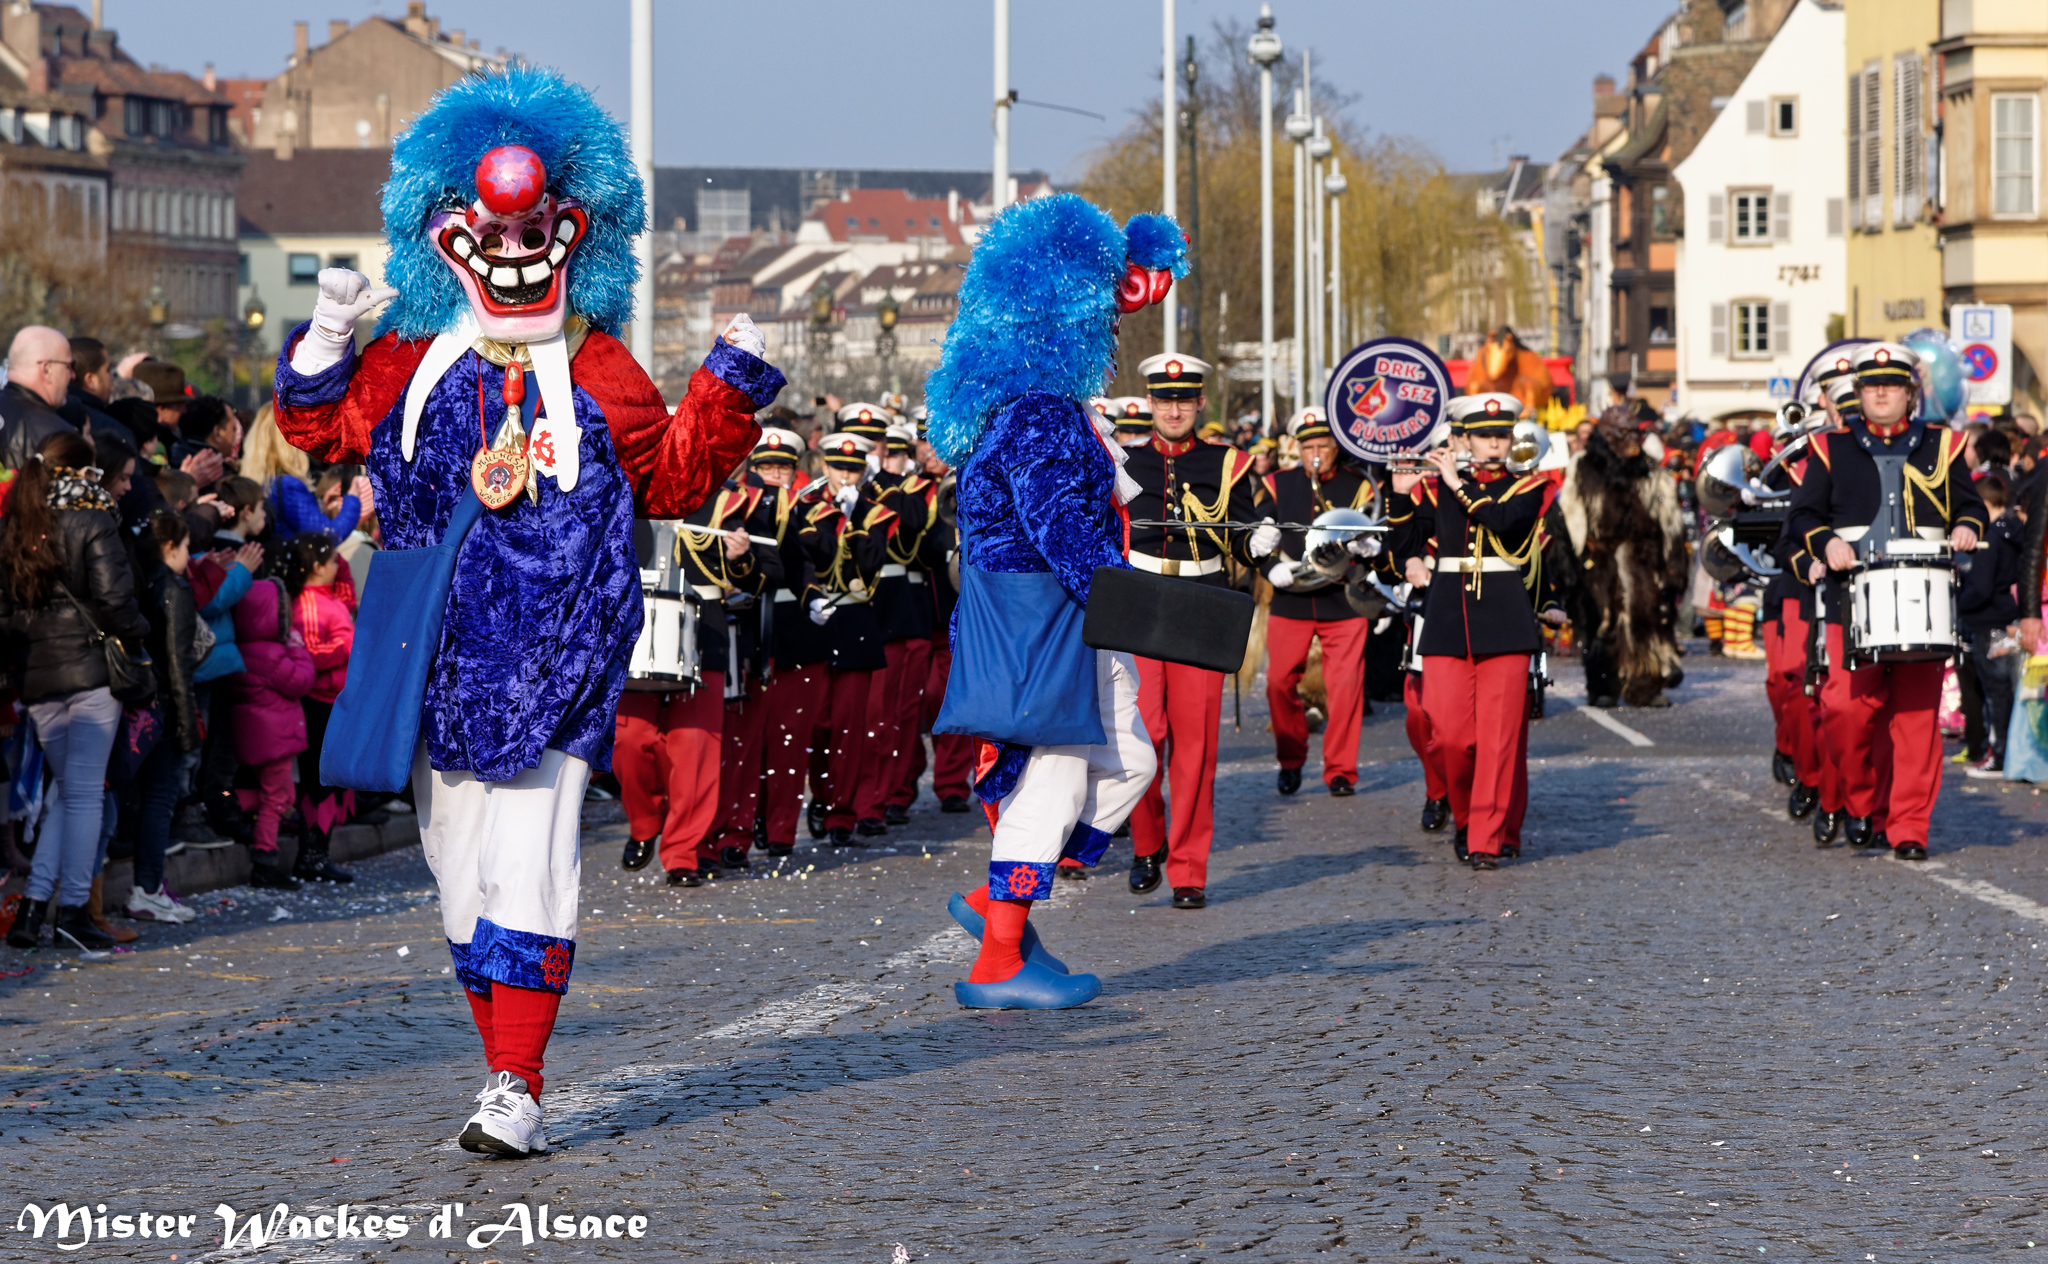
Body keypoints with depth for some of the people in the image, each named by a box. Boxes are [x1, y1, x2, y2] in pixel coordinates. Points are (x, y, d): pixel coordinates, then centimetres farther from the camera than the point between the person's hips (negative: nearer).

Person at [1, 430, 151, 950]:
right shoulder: (91, 524, -8)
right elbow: (114, 599, -14)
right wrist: (137, 640, 2)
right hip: (90, 671, -5)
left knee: (65, 787, 14)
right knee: (84, 790, -1)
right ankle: (73, 907, -2)